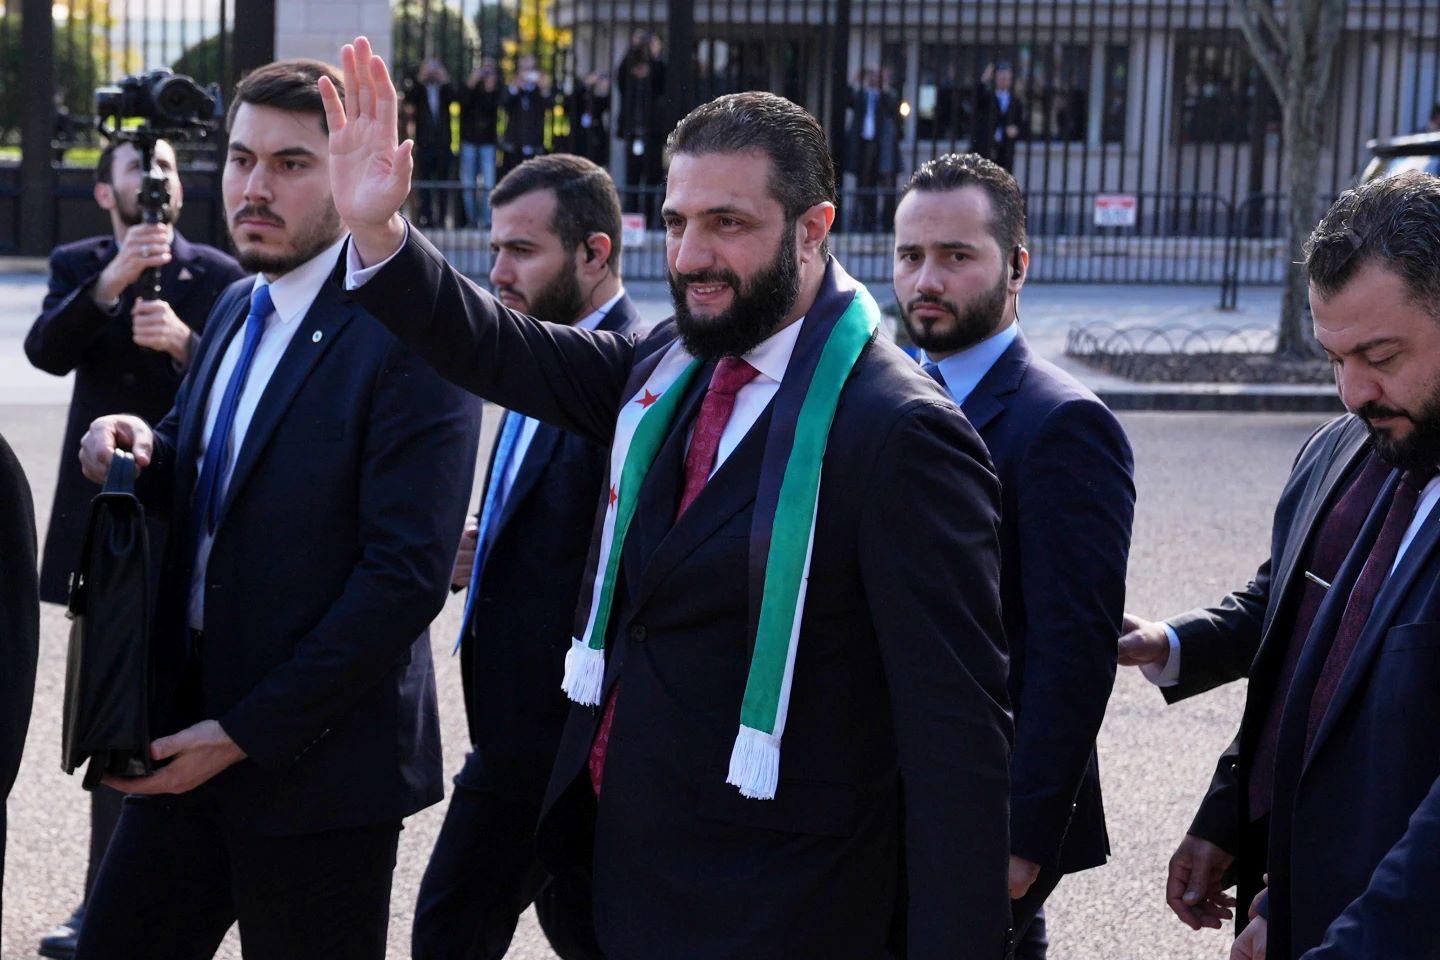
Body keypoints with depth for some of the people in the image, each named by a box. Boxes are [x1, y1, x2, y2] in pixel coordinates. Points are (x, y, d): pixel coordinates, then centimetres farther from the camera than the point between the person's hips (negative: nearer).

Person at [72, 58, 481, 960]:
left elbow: (407, 575, -20)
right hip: (190, 731, 7)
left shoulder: (408, 336, -16)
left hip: (316, 760, -7)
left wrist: (246, 733, -18)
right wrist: (143, 450, -2)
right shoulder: (237, 309, 10)